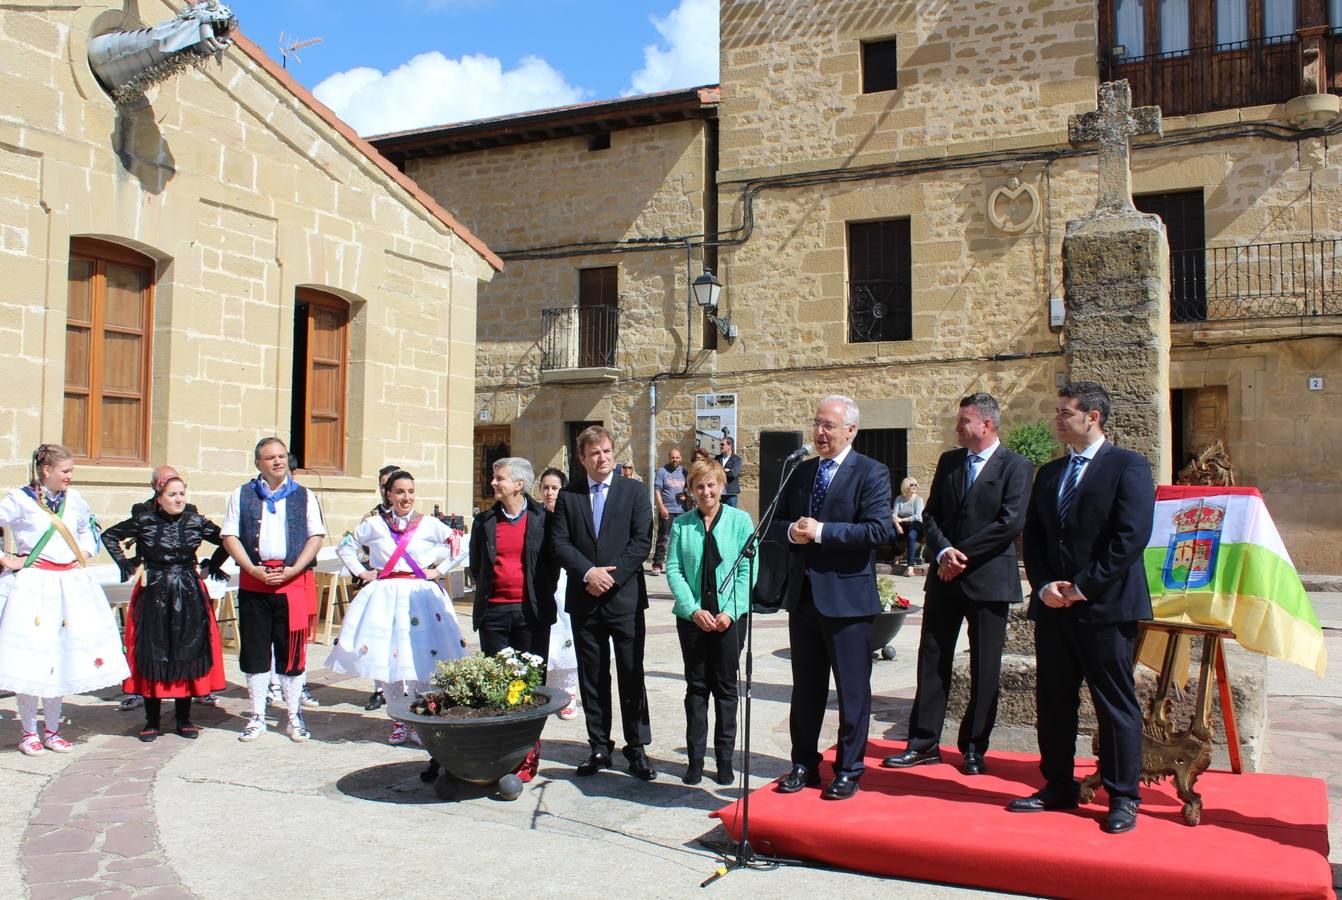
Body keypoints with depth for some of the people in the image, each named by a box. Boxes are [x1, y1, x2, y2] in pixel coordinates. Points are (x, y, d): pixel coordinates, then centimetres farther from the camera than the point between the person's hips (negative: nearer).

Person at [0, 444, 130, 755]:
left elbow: (88, 528, 28)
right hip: (32, 585, -5)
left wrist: (85, 553, 14)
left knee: (62, 659, 7)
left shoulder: (74, 499, 9)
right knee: (29, 660, -2)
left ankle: (52, 730, 19)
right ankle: (29, 732, 13)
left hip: (69, 584, 5)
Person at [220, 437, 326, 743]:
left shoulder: (304, 496, 8)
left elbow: (316, 536, 2)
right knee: (255, 650, 6)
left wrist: (293, 570, -10)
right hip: (253, 581, 1)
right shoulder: (242, 495, 9)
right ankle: (257, 717, 17)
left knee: (291, 650, 2)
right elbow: (230, 537, 3)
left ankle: (295, 716, 13)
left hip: (294, 581, -1)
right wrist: (254, 569, -9)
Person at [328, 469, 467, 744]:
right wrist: (362, 573, 5)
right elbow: (345, 548, 15)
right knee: (385, 657, 1)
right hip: (384, 596, 1)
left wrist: (438, 570, -1)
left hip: (420, 595, -1)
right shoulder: (374, 524, 4)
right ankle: (398, 721, 15)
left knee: (420, 657, -4)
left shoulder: (429, 524, 1)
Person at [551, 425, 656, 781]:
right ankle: (599, 747, 20)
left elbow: (642, 541, -5)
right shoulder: (568, 495, 8)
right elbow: (560, 542, 0)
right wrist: (588, 572, -14)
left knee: (632, 676, 1)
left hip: (625, 597, -2)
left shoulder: (633, 491, 3)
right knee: (592, 677, 10)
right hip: (584, 600, 2)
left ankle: (637, 748, 9)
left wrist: (612, 574, -14)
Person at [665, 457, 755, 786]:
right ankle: (695, 760, 17)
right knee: (696, 688, 9)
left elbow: (747, 570, -5)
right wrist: (694, 610, -12)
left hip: (729, 617, -1)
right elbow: (673, 570, -1)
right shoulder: (681, 524, 2)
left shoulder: (740, 520, -2)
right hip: (692, 617, 1)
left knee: (726, 689, 8)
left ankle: (725, 759, 17)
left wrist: (730, 611, -13)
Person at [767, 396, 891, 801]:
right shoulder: (801, 472, 11)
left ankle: (848, 770, 18)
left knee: (852, 690, 5)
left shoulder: (871, 473, -8)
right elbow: (776, 525, 14)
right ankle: (804, 764, 26)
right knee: (806, 688, 15)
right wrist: (791, 532, -9)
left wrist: (821, 531, -20)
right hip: (803, 595, 6)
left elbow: (878, 529, -20)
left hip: (847, 596, -6)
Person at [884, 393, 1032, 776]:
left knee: (984, 668, 5)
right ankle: (924, 742, 15)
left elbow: (1011, 523, -15)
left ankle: (974, 748, 17)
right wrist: (943, 551, -9)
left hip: (989, 579, -5)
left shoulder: (1016, 466, -6)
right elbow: (931, 514, 9)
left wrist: (963, 554, -14)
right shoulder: (949, 461, 10)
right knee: (932, 660, 6)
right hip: (945, 577, 5)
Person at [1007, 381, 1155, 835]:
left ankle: (1122, 798, 14)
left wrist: (1083, 587, -15)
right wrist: (1043, 585, -2)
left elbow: (1131, 537, -14)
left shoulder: (1129, 466, -5)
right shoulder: (1048, 473, 15)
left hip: (1105, 607, -6)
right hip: (1053, 607, 7)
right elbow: (1032, 537, 14)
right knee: (1053, 701, 12)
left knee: (1116, 704, 2)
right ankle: (1058, 786, 24)